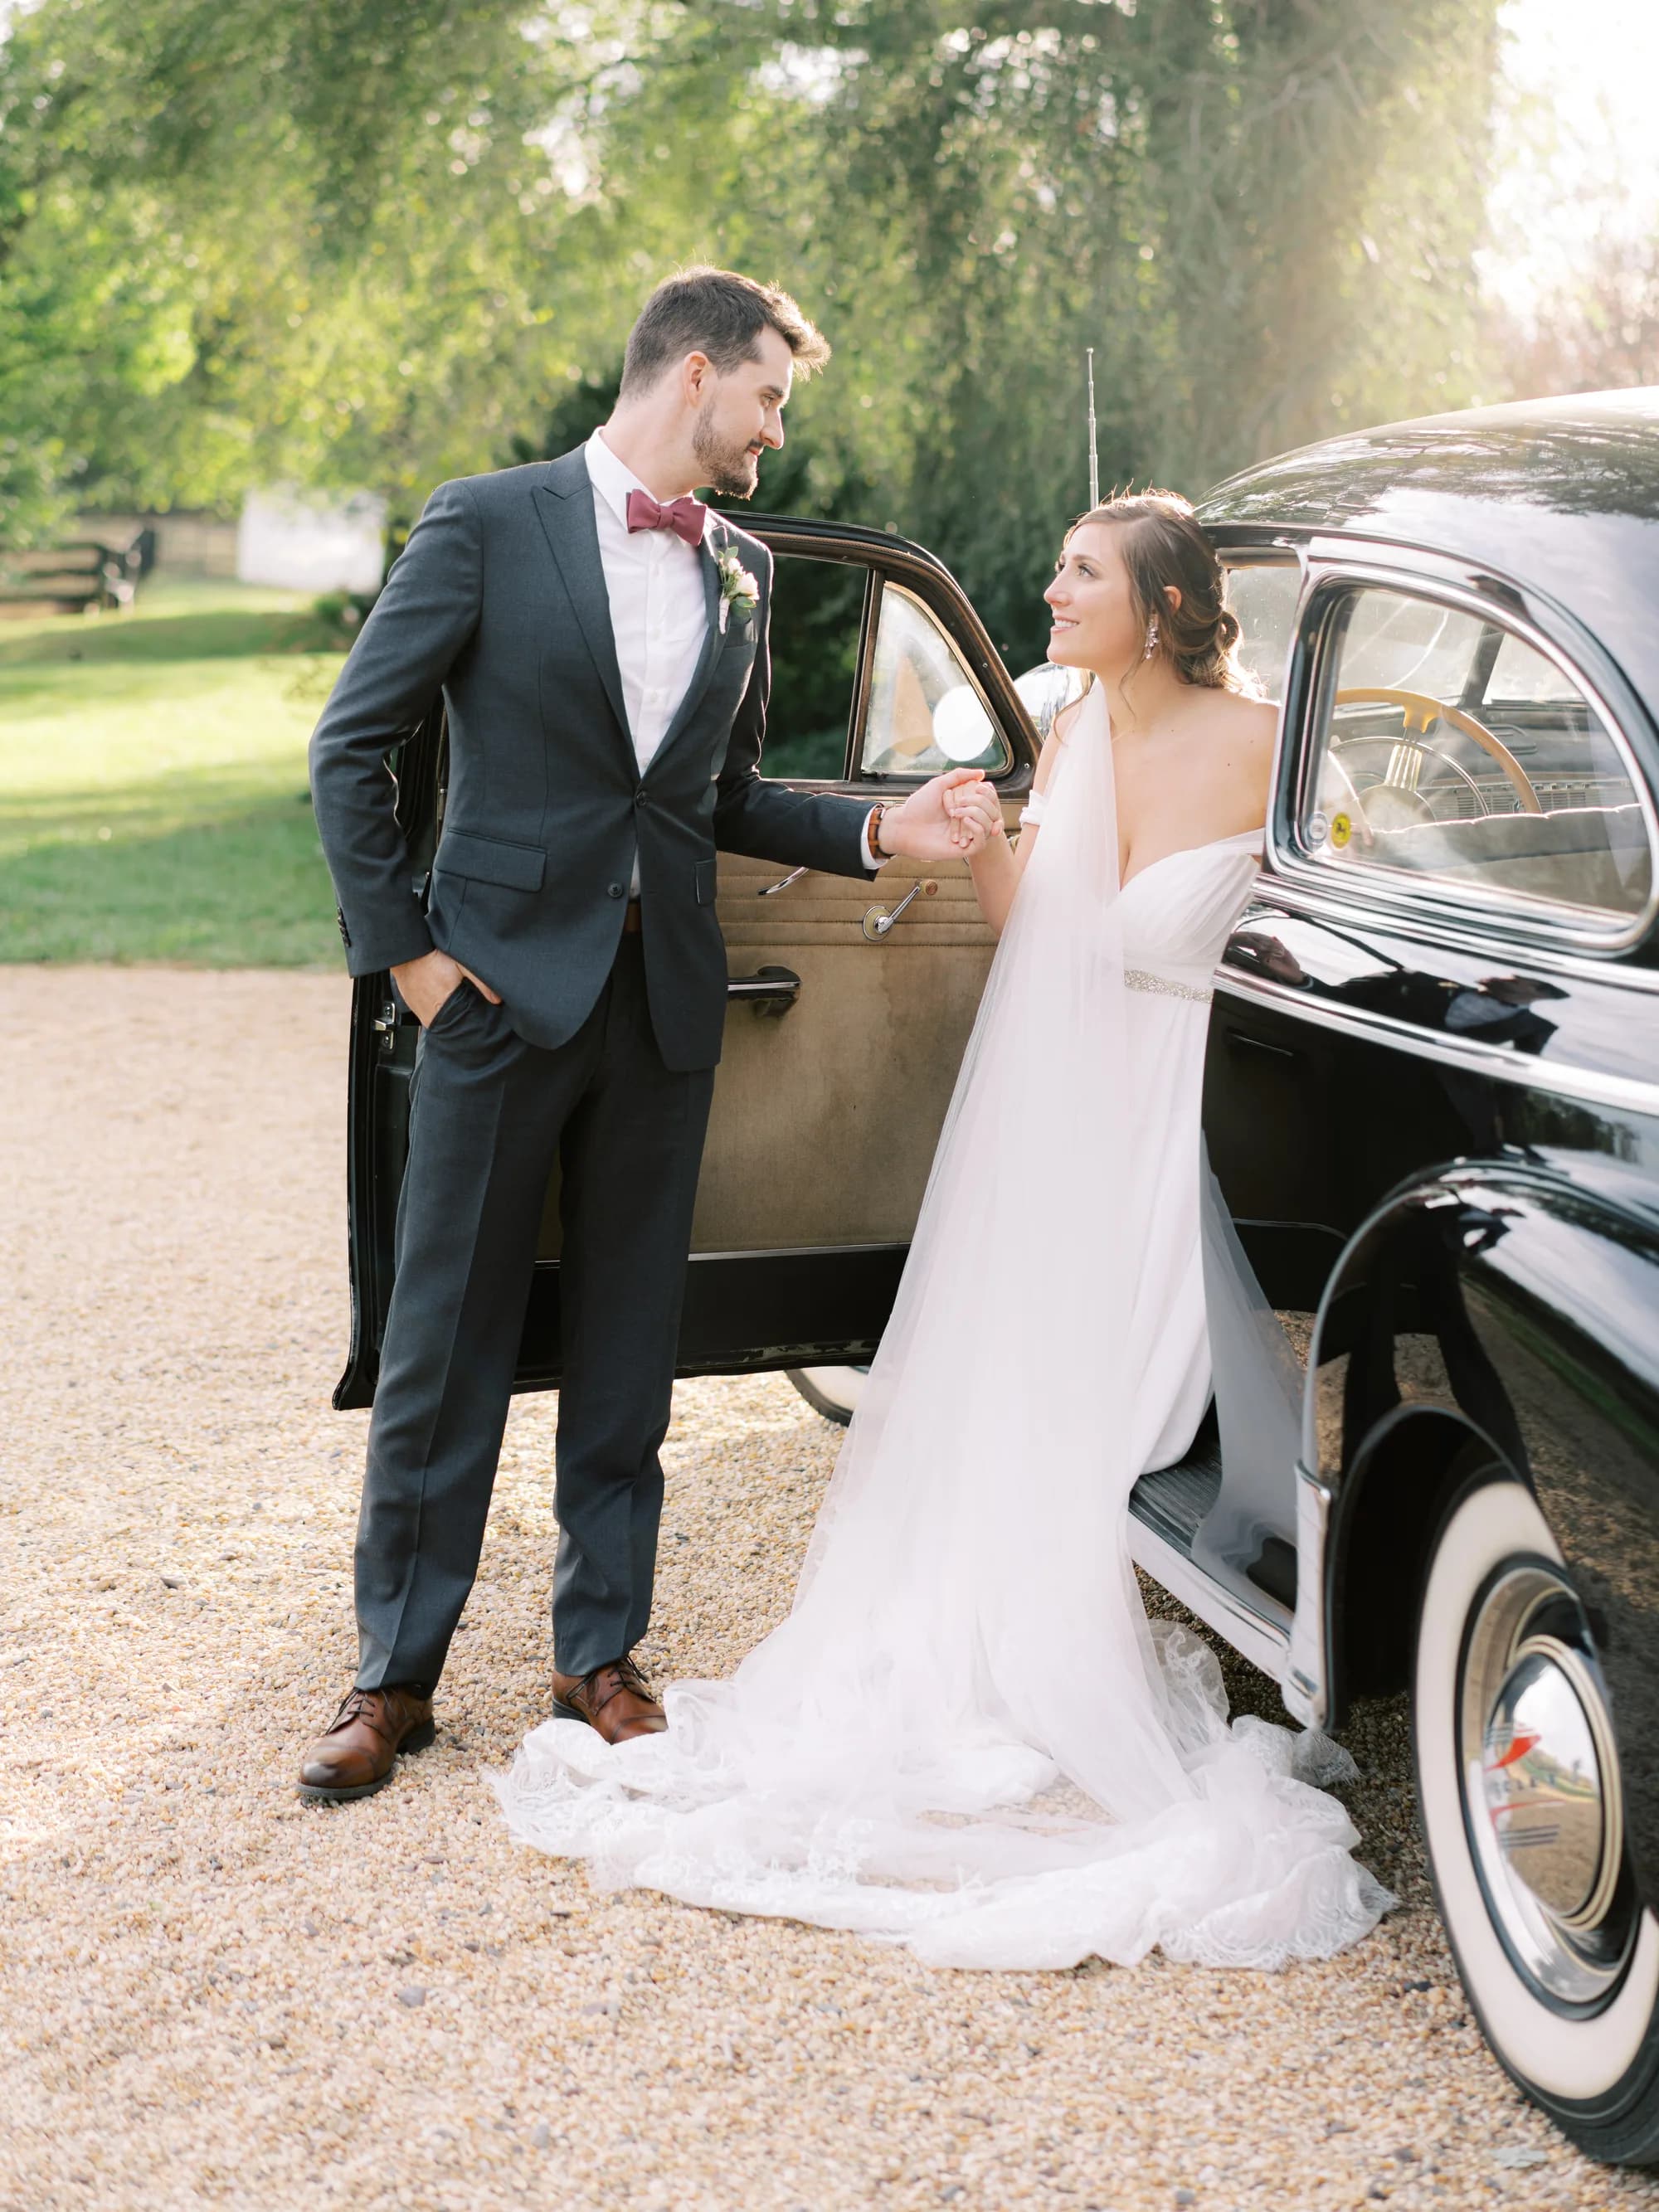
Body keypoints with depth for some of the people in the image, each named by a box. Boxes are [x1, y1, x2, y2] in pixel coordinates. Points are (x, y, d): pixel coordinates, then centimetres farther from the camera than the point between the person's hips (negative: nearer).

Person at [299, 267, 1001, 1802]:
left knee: (627, 1342, 10)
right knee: (447, 1344, 2)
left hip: (666, 1006, 4)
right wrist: (400, 947, -7)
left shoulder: (743, 570, 12)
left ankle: (601, 1648, 22)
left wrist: (879, 832, 3)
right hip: (506, 986, -4)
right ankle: (397, 1672, 14)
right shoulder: (489, 522, -3)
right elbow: (352, 746, -2)